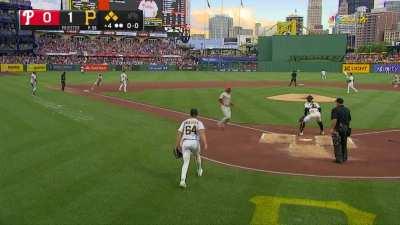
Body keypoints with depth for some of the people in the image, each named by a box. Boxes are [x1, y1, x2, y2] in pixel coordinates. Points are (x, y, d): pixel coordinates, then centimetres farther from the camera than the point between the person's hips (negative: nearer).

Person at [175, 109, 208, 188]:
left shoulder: (184, 122, 17)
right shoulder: (199, 122, 8)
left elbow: (179, 134, 9)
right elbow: (202, 133, -11)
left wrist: (178, 145, 11)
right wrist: (205, 144, -20)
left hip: (185, 142, 1)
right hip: (195, 142, -1)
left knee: (186, 162, -2)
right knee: (197, 155, 31)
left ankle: (182, 180, -19)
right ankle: (199, 171, 49)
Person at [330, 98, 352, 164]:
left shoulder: (335, 109, -10)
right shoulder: (347, 110, 11)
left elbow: (334, 120, -21)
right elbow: (349, 120, 12)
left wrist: (332, 128, -21)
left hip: (338, 129, -7)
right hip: (346, 128, 7)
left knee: (337, 144, -2)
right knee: (344, 143, 16)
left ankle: (339, 159, -3)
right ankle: (344, 158, 24)